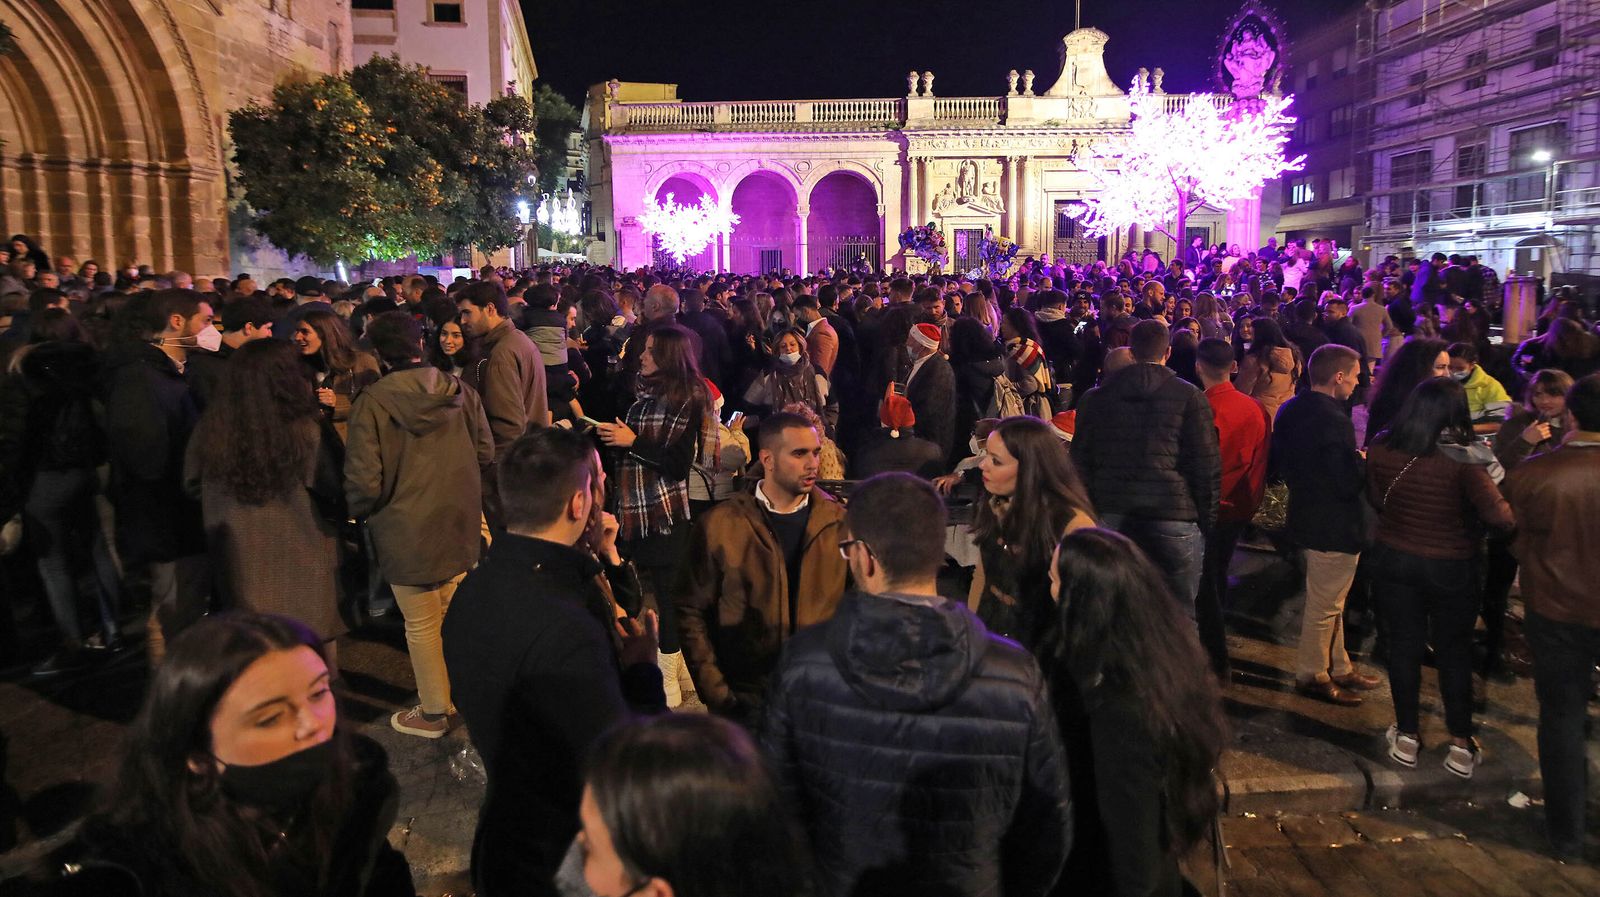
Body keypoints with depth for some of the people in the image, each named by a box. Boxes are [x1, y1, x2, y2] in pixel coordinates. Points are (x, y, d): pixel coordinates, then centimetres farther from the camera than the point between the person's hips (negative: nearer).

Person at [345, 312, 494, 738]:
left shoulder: (372, 401, -16)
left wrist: (358, 511, 4)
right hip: (461, 523, 5)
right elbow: (486, 453, 3)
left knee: (422, 625, 10)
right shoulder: (459, 391, -3)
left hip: (408, 529, -4)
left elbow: (364, 480, -18)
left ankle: (433, 712, 24)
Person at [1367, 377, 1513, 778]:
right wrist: (1513, 510, -1)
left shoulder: (1381, 448, -10)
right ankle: (1461, 746, 24)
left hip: (1393, 560, 2)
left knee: (1404, 645, 15)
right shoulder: (1462, 458, -22)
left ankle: (1407, 737, 25)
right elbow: (1498, 516, -23)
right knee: (1455, 651, 14)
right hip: (1451, 567, -2)